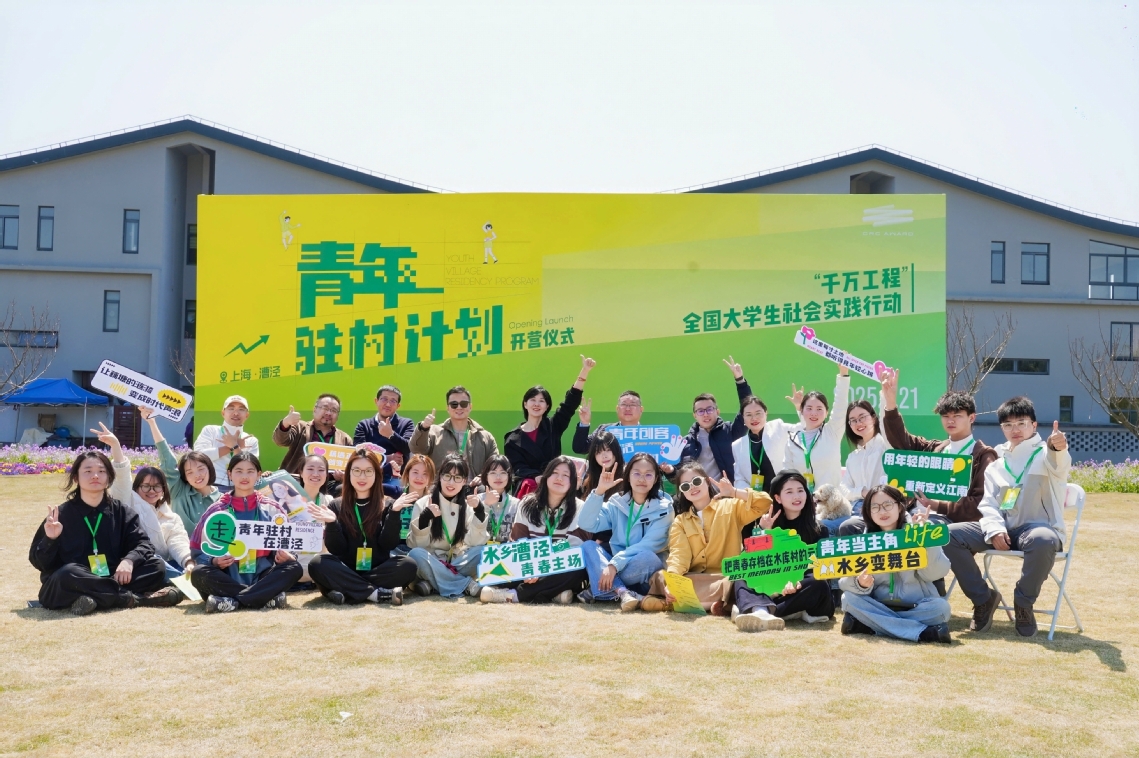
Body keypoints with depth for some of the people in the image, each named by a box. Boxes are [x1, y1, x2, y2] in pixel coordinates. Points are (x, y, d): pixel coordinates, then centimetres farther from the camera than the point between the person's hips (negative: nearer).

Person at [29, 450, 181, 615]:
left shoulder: (121, 512, 9)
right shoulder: (61, 515, 0)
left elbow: (144, 544, -2)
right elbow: (38, 561, -1)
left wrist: (129, 560, -23)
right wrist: (50, 540, -21)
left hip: (113, 579, 3)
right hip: (70, 587, -3)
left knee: (157, 566, -15)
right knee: (68, 574, -37)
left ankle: (94, 600, -31)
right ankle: (137, 598, -30)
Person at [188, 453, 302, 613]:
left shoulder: (272, 510, 9)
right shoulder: (217, 511, 7)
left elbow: (285, 548, 9)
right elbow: (199, 552, 5)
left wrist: (285, 556, -15)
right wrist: (215, 561, -16)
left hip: (262, 577, 1)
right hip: (228, 579, -1)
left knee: (294, 568, -26)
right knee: (199, 573, -29)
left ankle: (232, 601, -32)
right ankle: (268, 596, -31)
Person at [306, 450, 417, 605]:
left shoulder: (386, 505, 6)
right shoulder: (336, 506, 5)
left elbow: (388, 544, -5)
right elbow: (336, 549, -2)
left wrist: (394, 513, -17)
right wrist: (331, 523, -19)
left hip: (378, 570, 0)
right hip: (347, 571, 0)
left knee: (408, 565, -28)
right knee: (317, 565, -29)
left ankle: (344, 592, -30)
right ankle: (377, 593, -31)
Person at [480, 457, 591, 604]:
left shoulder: (579, 509, -1)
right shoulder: (528, 504, 6)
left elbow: (577, 549, -11)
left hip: (560, 573, -1)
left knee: (577, 570, -37)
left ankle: (514, 595, -36)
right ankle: (553, 593, -31)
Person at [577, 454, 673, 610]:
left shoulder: (663, 507, -7)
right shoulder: (616, 502, 2)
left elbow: (650, 544, -19)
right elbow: (587, 524, -11)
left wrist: (614, 564, -29)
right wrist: (599, 491, -22)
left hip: (645, 574, -4)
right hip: (614, 568, 4)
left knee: (647, 557, -35)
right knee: (588, 546, -19)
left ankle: (599, 590, -26)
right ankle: (622, 592, -37)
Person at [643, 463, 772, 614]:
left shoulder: (731, 507, 13)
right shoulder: (679, 522, 16)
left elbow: (765, 503, 0)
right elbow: (678, 555, -1)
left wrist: (734, 493, -9)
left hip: (727, 578, -2)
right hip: (695, 580, 2)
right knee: (659, 577, -30)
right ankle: (719, 603, -31)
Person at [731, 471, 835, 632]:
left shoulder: (818, 530, 6)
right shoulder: (769, 525, 11)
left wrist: (797, 582, -23)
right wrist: (764, 533, -10)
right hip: (774, 588, 2)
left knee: (819, 585, -33)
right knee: (741, 580, -22)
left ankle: (755, 609, -41)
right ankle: (761, 612, -55)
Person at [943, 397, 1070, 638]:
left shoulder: (1045, 454, 2)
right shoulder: (995, 464, 17)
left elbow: (1059, 467, -25)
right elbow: (988, 503, 10)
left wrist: (1059, 449, -51)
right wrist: (994, 529, -13)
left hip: (1037, 527, -5)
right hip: (1002, 529, 5)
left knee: (1043, 541, -41)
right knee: (950, 535, -16)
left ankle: (1023, 603, -15)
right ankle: (983, 598, -3)